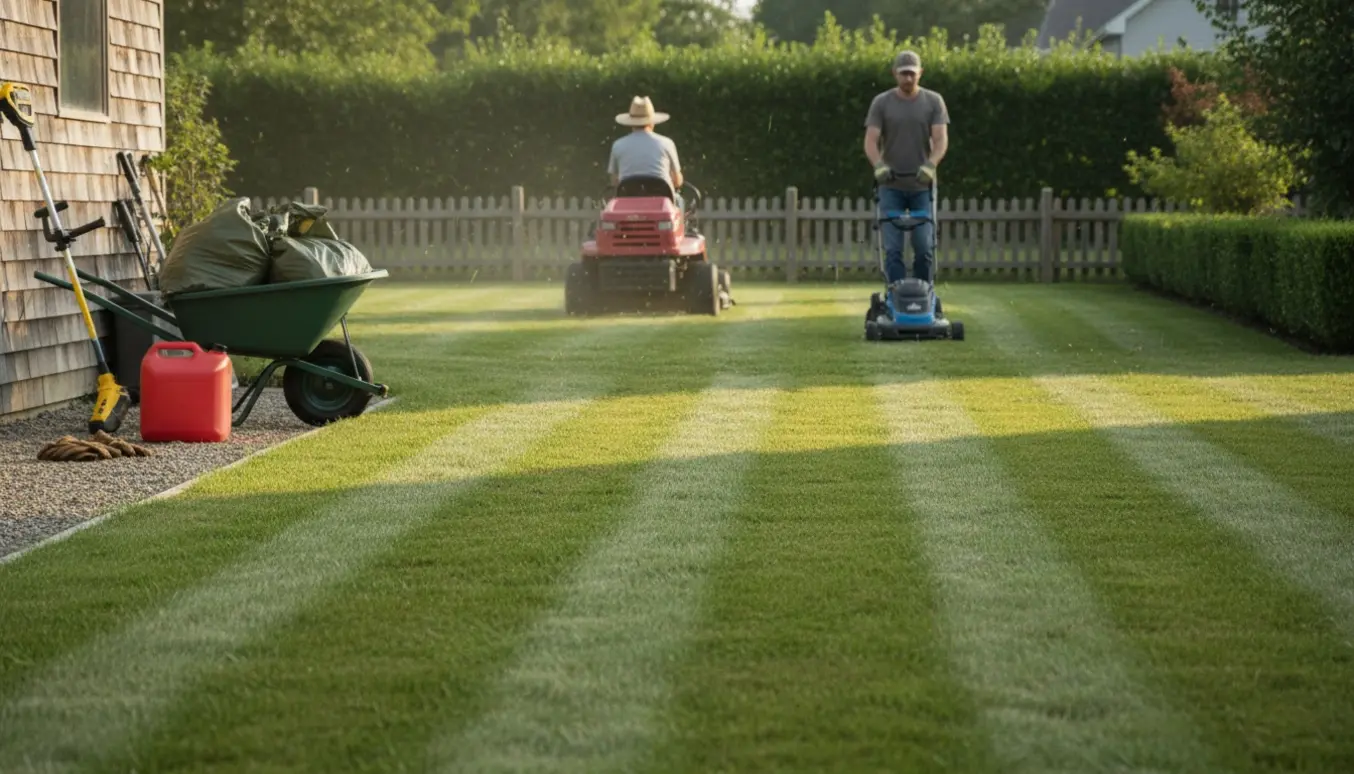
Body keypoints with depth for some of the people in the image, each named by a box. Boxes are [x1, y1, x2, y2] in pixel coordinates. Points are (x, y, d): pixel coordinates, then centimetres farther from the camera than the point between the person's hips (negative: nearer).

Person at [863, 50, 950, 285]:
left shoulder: (933, 101, 3)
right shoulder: (881, 103, 2)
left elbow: (941, 139, -7)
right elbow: (871, 140, -5)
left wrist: (930, 164, -26)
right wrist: (878, 165, -26)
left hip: (922, 186, 0)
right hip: (891, 186, 0)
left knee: (924, 247, -2)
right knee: (892, 248, -6)